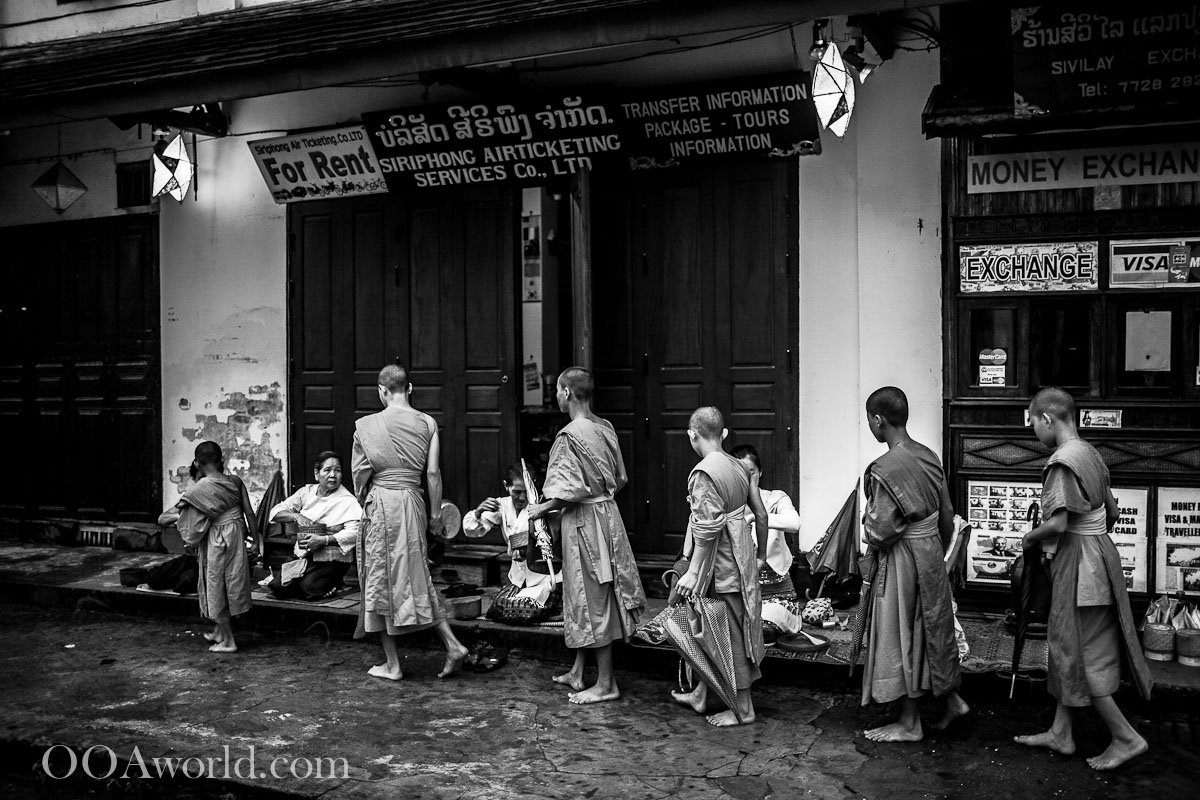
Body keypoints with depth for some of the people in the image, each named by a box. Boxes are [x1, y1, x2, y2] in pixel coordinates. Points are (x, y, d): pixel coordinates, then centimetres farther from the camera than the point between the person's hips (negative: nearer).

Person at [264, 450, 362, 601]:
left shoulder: (348, 501, -8)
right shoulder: (307, 492, 7)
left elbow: (354, 532, -21)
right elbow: (276, 511, 5)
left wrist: (323, 540, -31)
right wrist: (296, 516, -15)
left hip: (332, 557, -4)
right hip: (303, 555, 4)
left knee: (309, 587, -23)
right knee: (277, 587, -11)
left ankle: (333, 581, 7)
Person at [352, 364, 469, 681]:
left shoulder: (367, 425, -5)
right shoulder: (427, 423, 1)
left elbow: (359, 473, -1)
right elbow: (433, 472, -1)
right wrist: (436, 512, 7)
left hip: (381, 503, -3)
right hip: (413, 501, 3)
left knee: (382, 581, 6)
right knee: (417, 577, 16)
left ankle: (392, 664, 12)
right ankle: (452, 645, 7)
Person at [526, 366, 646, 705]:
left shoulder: (569, 436, -18)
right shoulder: (606, 428, 6)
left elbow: (568, 493, -22)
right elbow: (618, 478, 12)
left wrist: (542, 509, -7)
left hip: (584, 521, -8)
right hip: (608, 513, 9)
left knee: (593, 600, 0)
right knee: (594, 599, 16)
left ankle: (606, 683, 9)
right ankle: (578, 673, 28)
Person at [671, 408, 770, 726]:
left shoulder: (704, 473, -19)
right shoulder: (741, 467, 5)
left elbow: (708, 527, -25)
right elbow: (761, 514, 10)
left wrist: (693, 572, -20)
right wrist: (761, 555, 22)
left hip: (720, 565, -8)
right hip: (741, 558, 8)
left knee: (731, 634, 3)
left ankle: (743, 709, 15)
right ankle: (701, 694, 33)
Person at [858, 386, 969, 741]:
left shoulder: (885, 468, -23)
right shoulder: (928, 456, 2)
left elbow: (880, 532, -22)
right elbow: (947, 517, 9)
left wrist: (870, 538, -1)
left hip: (901, 562, -8)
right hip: (932, 554, 8)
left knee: (902, 637, 5)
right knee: (935, 628, 20)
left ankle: (909, 723, 16)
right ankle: (952, 699, 31)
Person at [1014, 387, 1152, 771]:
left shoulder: (1062, 461, -19)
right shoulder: (1089, 453, 10)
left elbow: (1058, 524, -24)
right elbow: (1112, 512, 17)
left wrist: (1030, 537, -6)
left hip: (1079, 560, -10)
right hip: (1098, 551, 10)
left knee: (1075, 651, 2)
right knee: (1068, 646, 15)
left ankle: (1126, 737, 8)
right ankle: (1060, 733, 24)